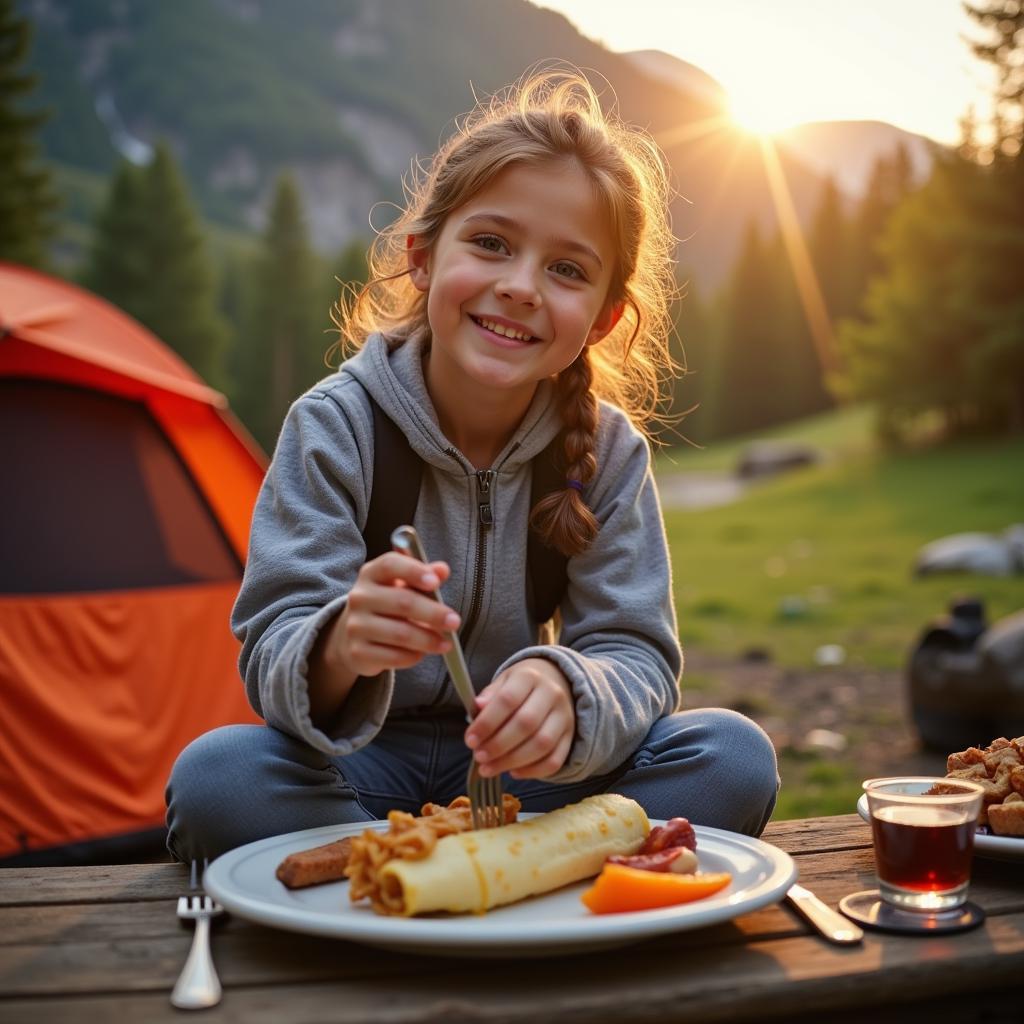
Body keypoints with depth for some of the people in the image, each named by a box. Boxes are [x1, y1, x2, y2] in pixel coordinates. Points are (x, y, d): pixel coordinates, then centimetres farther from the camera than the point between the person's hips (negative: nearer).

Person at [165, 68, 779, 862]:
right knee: (214, 775, -31)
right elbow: (270, 656, -18)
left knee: (735, 757, -20)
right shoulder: (336, 425, -12)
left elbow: (637, 657, -12)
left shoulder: (609, 449, -7)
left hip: (516, 770, 2)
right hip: (362, 763, -1)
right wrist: (341, 649, -43)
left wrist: (565, 692, -37)